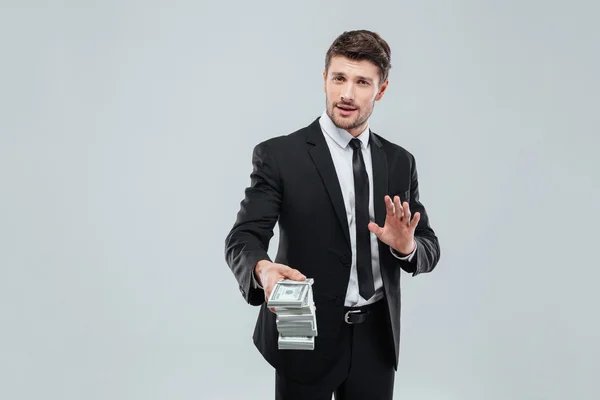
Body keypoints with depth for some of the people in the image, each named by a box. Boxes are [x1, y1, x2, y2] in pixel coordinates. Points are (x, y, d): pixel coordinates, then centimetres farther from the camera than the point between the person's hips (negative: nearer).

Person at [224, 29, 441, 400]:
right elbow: (243, 239, -15)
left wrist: (406, 246, -17)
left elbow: (429, 248, 7)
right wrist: (264, 269, -37)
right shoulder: (279, 155, -8)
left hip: (376, 339, 4)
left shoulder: (400, 161, 5)